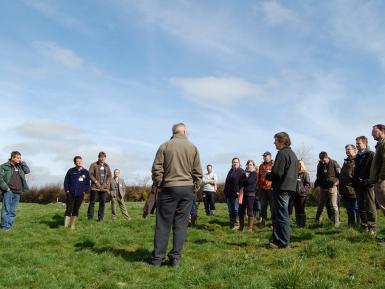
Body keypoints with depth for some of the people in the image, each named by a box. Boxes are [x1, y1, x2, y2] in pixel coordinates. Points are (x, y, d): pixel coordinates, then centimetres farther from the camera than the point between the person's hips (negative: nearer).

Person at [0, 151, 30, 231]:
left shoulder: (20, 166, 17)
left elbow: (27, 171, 11)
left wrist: (22, 163, 5)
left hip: (17, 193, 5)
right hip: (8, 191, -5)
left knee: (13, 211, 6)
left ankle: (9, 226, 10)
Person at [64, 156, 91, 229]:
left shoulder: (86, 172, 6)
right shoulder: (71, 171, 2)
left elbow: (88, 183, 10)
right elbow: (66, 181, 5)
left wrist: (85, 192, 1)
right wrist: (67, 190, -3)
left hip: (80, 194, 2)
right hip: (70, 194, -2)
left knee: (76, 210, 6)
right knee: (69, 209, -6)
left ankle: (72, 225, 16)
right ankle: (66, 225, -2)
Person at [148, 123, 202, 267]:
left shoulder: (165, 146, 0)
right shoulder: (193, 148, 4)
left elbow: (157, 168, -3)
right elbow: (197, 172, 3)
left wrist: (158, 184, 9)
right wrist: (195, 188, 12)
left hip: (169, 188, -1)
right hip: (187, 189, 1)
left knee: (163, 224, 4)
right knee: (181, 224, 5)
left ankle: (157, 257, 8)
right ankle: (175, 258, 7)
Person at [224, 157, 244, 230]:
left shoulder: (241, 171, -2)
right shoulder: (231, 171, 20)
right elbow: (226, 182, 25)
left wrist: (239, 192, -18)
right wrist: (225, 191, 19)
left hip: (236, 194, -7)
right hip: (229, 194, 7)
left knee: (236, 210, -6)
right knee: (230, 210, 10)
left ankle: (236, 224, -1)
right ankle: (231, 224, 17)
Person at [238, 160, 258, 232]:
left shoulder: (254, 173, 2)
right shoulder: (244, 173, 18)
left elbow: (249, 181, -14)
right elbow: (240, 182, 6)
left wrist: (243, 181, 0)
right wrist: (246, 181, -9)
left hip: (250, 193, -5)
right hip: (243, 193, 5)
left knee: (249, 211, -4)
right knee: (240, 211, 5)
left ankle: (250, 228, 3)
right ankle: (241, 227, 15)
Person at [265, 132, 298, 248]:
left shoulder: (282, 153, -14)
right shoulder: (292, 154, 17)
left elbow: (277, 173, -21)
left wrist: (267, 175, -2)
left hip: (281, 188, -10)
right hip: (289, 187, 10)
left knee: (281, 215, -4)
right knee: (278, 215, 17)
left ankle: (282, 242, 1)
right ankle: (277, 239, 23)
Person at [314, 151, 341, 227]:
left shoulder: (334, 163, -8)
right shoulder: (319, 165, 6)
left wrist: (337, 181, -17)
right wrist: (315, 186, 9)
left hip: (332, 187, -4)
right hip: (322, 188, 5)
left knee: (334, 205, -5)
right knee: (320, 205, 11)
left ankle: (336, 222, 1)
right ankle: (317, 221, 21)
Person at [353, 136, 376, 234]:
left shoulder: (371, 154, -2)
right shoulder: (357, 157, 19)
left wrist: (370, 181, -17)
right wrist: (354, 182, 13)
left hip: (368, 185, -7)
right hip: (359, 186, 7)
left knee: (370, 207, -5)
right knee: (361, 208, 8)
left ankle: (372, 229, -2)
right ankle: (364, 227, 15)